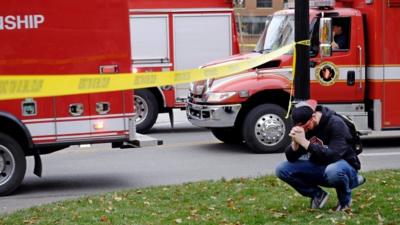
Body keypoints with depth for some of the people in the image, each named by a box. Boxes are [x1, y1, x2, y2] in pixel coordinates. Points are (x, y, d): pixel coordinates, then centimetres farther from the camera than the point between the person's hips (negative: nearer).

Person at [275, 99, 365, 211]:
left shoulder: (335, 124, -22)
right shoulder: (302, 126, -6)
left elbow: (333, 156, -34)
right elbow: (291, 158, -7)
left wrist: (304, 142, -38)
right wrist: (295, 143, -29)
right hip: (319, 168, 6)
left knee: (333, 171, -42)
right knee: (282, 170, -13)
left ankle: (345, 199, -9)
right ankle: (318, 195, 4)